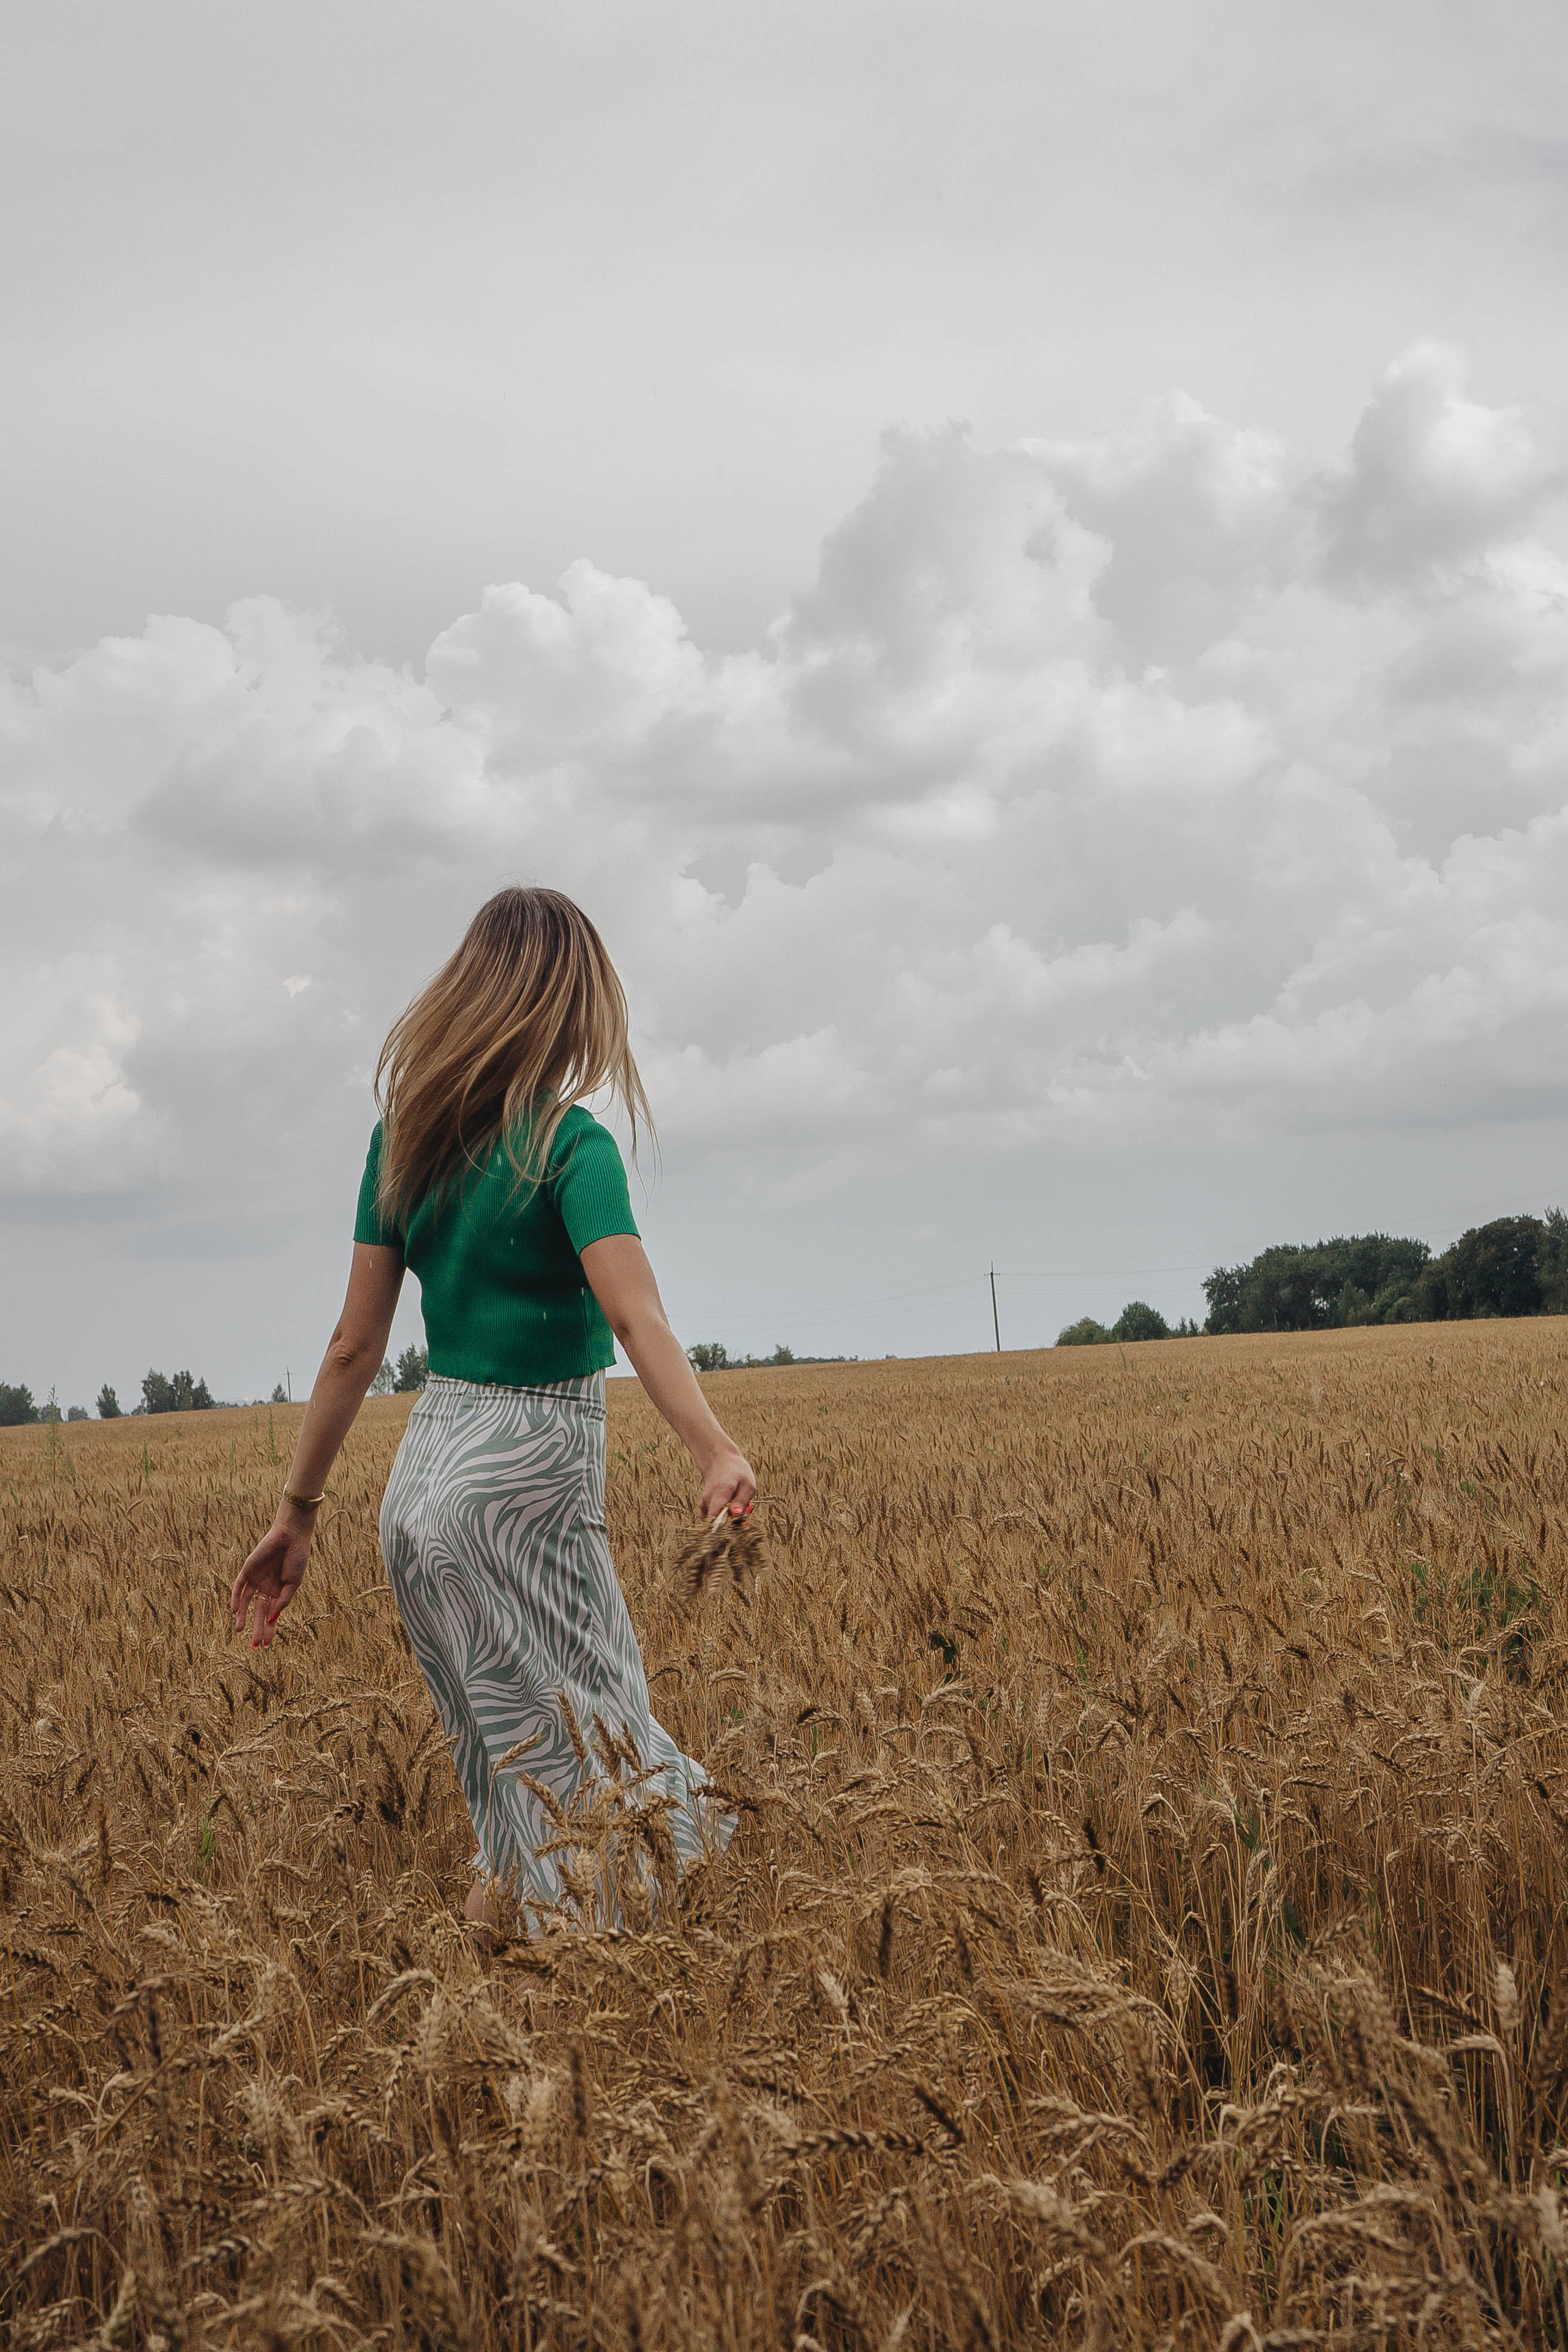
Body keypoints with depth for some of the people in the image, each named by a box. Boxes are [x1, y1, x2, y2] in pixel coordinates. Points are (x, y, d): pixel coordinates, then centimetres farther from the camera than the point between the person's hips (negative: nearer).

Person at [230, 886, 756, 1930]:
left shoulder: (404, 1136, 6)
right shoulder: (567, 1143, -13)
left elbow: (355, 1345, 7)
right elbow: (635, 1319, -29)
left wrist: (300, 1510, 12)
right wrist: (717, 1450, -41)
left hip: (422, 1477, 7)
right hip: (527, 1484, -7)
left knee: (517, 1787, 18)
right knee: (584, 1777, 2)